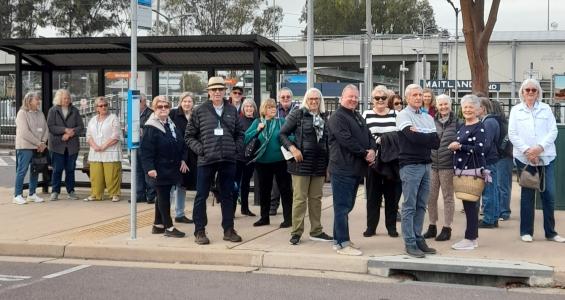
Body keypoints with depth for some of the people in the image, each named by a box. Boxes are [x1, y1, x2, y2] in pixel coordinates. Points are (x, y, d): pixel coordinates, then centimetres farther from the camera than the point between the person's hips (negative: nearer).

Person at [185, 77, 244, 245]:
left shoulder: (232, 111, 8)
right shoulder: (200, 111, 1)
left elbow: (239, 133, 16)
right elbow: (189, 135, 4)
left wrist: (237, 148, 1)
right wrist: (199, 149, -9)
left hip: (228, 160, 2)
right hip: (206, 160, -2)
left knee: (227, 196, 10)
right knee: (201, 196, 2)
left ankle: (228, 230, 19)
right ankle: (199, 231, 11)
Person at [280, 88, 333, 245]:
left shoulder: (324, 117, 12)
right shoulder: (297, 114, -2)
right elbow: (283, 134, -3)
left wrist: (329, 160, 12)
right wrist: (293, 149, -16)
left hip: (319, 164, 5)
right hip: (301, 162, -5)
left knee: (316, 198, 11)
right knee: (299, 198, -2)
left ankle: (316, 231, 20)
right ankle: (296, 232, 3)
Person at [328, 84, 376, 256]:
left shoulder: (358, 117, 20)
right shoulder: (337, 118, -9)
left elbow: (369, 137, 15)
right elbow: (347, 140, -20)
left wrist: (372, 150, -7)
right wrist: (365, 153, -14)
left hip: (356, 169, 9)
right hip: (343, 168, -9)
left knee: (347, 205, 13)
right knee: (342, 206, -6)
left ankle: (339, 240, 21)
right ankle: (342, 243, -5)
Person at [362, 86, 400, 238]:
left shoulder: (396, 115, 7)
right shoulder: (366, 115, 4)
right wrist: (375, 141, -15)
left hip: (392, 161, 1)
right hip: (373, 160, -1)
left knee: (391, 194, 6)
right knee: (373, 194, 4)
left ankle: (391, 226, 15)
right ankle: (371, 226, 12)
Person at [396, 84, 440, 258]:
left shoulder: (428, 118, 15)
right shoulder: (403, 115, -2)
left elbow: (436, 142, 3)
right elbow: (413, 137, -19)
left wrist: (420, 135, -9)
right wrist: (428, 137, -5)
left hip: (425, 164, 6)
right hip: (410, 165, -6)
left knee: (421, 206, 10)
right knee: (410, 206, -4)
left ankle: (418, 239, 16)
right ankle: (410, 243, -1)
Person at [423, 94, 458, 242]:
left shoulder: (456, 122, -2)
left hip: (448, 165, -4)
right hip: (432, 164, 4)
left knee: (448, 197, 5)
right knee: (431, 197, 8)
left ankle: (447, 228, 12)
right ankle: (432, 227, 21)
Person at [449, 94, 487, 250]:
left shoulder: (480, 127, -8)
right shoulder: (462, 127, 18)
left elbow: (480, 149, -18)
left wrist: (460, 146, -16)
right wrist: (454, 147, 9)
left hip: (473, 170, -8)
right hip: (462, 170, 8)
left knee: (471, 204, -7)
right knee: (468, 204, 11)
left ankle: (470, 239, -3)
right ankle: (473, 237, 17)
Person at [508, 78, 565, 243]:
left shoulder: (546, 109, 9)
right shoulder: (516, 110, 7)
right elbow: (512, 134, 0)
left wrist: (540, 147, -12)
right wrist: (526, 150, -12)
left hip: (546, 157, 1)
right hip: (524, 157, -1)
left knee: (549, 195, 0)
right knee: (527, 195, 4)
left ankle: (550, 232, 8)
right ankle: (526, 231, 12)